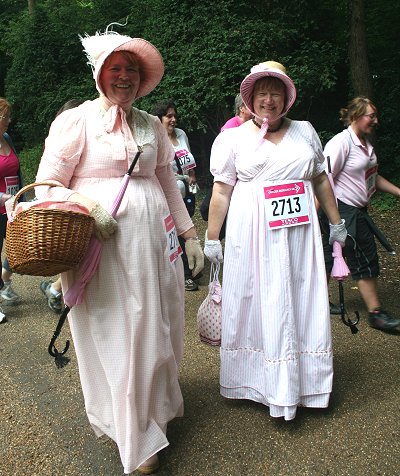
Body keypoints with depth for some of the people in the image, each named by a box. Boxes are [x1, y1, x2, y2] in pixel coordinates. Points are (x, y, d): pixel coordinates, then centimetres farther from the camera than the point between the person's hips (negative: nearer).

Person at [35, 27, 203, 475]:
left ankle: (155, 404, 37)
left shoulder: (152, 125, 13)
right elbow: (45, 187, -3)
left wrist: (189, 234, 17)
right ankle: (133, 437, 21)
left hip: (153, 238, 5)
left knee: (157, 328, 11)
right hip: (101, 243, -4)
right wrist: (90, 208, -20)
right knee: (115, 334, 2)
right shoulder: (76, 120, -1)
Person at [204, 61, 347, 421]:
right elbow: (221, 191, 0)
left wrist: (336, 222, 15)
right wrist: (212, 239, -2)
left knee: (303, 303, 8)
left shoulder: (305, 131, 11)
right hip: (253, 235, -3)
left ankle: (301, 382, 25)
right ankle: (263, 382, 21)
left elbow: (321, 179, 15)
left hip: (299, 233, 3)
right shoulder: (233, 138, 2)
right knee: (258, 305, 4)